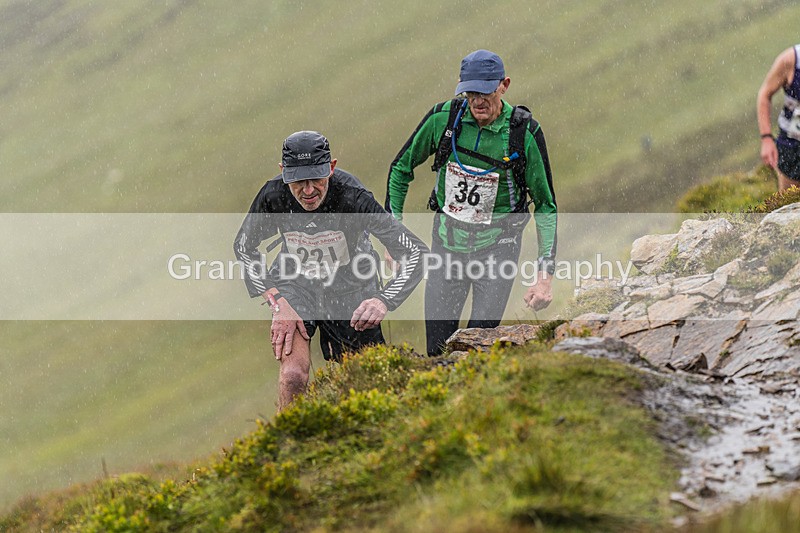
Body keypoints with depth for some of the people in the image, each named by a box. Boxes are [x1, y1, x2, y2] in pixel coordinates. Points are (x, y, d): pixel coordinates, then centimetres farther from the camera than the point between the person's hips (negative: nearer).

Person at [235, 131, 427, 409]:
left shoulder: (352, 196, -33)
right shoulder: (273, 196, -26)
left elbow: (416, 252, -31)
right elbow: (244, 248, -6)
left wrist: (383, 300, -46)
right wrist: (277, 303, -16)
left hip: (350, 288, 0)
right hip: (296, 282, 0)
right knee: (293, 375, -22)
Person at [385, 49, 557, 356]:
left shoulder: (525, 132, -14)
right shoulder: (443, 118, -10)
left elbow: (545, 205, -6)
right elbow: (401, 168, 6)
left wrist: (545, 276, -11)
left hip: (497, 247, -2)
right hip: (447, 241, 2)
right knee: (437, 349, 4)